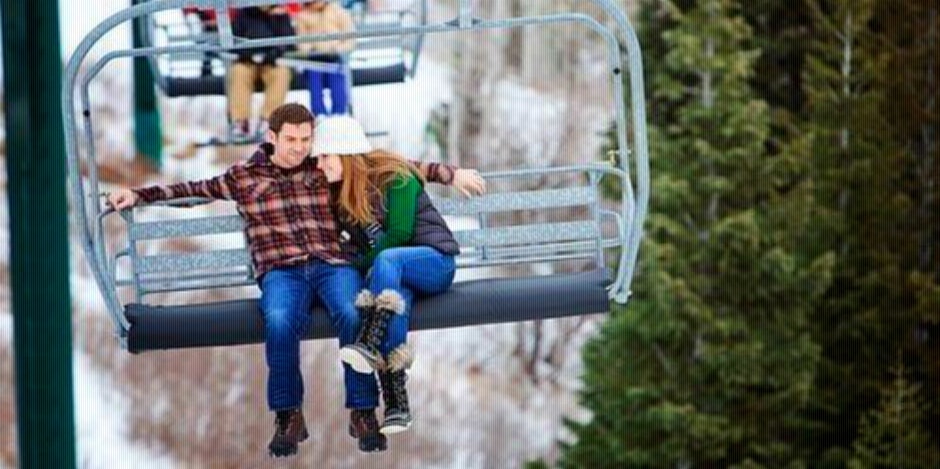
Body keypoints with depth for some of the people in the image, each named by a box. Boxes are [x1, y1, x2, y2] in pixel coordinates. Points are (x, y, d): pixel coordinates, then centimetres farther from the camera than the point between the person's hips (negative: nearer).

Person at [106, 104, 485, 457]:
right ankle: (288, 417, -20)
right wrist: (137, 195, 12)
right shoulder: (243, 178, 15)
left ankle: (363, 414, -23)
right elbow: (191, 190, 20)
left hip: (334, 264, 1)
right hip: (281, 271, -1)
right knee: (280, 322, -35)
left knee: (353, 315, -34)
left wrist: (451, 175, 16)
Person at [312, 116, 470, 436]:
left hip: (435, 260, -4)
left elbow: (399, 233, -12)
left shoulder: (395, 178, -6)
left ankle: (368, 346, -55)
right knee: (394, 296, -34)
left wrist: (363, 264, -10)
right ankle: (396, 404, -50)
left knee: (387, 260, -37)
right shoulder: (339, 194, 15)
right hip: (394, 275, 4)